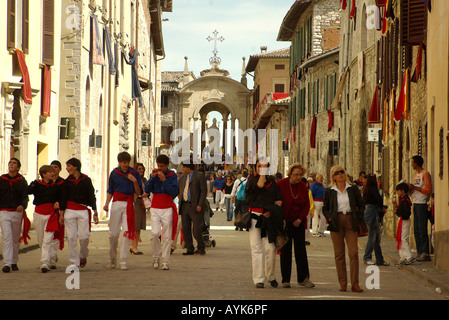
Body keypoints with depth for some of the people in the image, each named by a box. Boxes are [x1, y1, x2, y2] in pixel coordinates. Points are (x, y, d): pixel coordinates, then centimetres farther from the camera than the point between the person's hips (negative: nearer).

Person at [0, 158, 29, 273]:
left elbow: (25, 197, -2)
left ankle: (14, 262, 22)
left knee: (16, 238, 8)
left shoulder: (22, 181, 5)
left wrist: (22, 206, -23)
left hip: (17, 212, 1)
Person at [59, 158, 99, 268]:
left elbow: (92, 197, 4)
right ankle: (74, 262, 3)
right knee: (71, 237, -3)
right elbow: (63, 198, 9)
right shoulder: (66, 182, 8)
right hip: (69, 210, 2)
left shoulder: (86, 180, 3)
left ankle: (83, 256, 20)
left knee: (84, 236, -7)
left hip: (83, 210, -1)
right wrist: (61, 213, 3)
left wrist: (95, 213, -2)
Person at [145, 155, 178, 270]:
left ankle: (165, 262, 3)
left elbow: (174, 192, -10)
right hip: (155, 207, 2)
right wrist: (152, 178, -9)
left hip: (167, 208, -2)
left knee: (167, 236, -2)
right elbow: (147, 190, 1)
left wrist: (164, 180, -17)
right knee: (155, 233, -11)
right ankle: (156, 257, 8)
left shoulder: (172, 176, 1)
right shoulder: (154, 175, 9)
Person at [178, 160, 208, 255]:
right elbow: (177, 190, 22)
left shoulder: (199, 176, -3)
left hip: (195, 207, -6)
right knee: (185, 229, 5)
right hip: (184, 206, 6)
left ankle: (201, 248, 10)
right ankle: (189, 249, 12)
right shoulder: (182, 177, 17)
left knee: (197, 230, -7)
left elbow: (204, 192, -7)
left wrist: (200, 205, -15)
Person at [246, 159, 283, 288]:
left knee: (270, 248, -7)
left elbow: (279, 200, 15)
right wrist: (262, 171, -9)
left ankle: (270, 276, 10)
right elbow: (259, 185, -18)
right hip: (255, 218, -2)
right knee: (256, 248, -3)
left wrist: (271, 211, -2)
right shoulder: (252, 179, 5)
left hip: (269, 218, 2)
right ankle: (258, 279, 0)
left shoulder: (272, 182, 13)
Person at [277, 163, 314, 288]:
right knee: (285, 250, 0)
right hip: (285, 222, -3)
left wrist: (300, 219, -5)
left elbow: (307, 205, 7)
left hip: (299, 222, 3)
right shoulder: (281, 184, -7)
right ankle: (285, 279, 5)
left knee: (301, 249, 2)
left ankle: (303, 278, 7)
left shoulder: (303, 187, 3)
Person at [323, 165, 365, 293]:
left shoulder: (353, 189, 5)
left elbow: (361, 206, 12)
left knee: (353, 252, -8)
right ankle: (343, 283, 7)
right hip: (336, 223, 0)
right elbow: (325, 208, 12)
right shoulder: (329, 191, 6)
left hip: (351, 222, 0)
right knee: (339, 253, 1)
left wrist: (358, 219, 0)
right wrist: (329, 219, -4)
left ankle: (355, 284, -6)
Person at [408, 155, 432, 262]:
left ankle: (425, 253, -9)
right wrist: (410, 188, 9)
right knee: (416, 230, 9)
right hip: (415, 204, 9)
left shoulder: (425, 174, -8)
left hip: (422, 204, -9)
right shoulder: (417, 175, 19)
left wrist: (414, 187, -15)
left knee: (422, 230, -10)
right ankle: (420, 252, 12)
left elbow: (428, 190, -16)